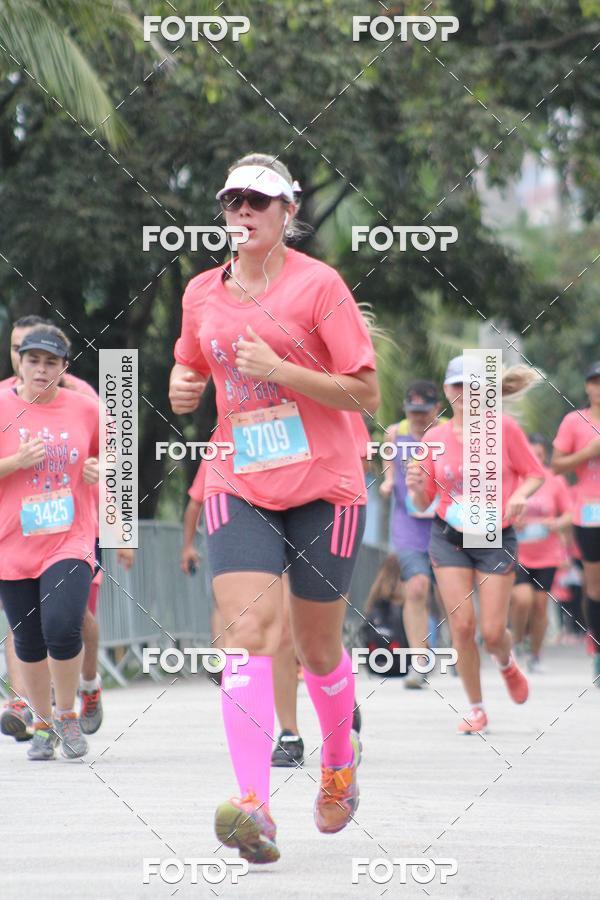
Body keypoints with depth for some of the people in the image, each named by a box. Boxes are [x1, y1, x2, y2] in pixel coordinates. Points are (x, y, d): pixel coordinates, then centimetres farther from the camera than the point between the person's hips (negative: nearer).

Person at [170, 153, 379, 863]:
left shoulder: (318, 285, -7)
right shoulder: (202, 293, 8)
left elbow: (365, 393, -9)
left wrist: (278, 369, -19)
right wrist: (182, 386, 2)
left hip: (324, 488, -2)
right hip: (239, 487, 2)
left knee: (317, 648, 8)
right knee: (247, 629, -18)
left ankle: (339, 758, 39)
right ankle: (253, 806, -29)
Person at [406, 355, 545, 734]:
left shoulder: (504, 428, -7)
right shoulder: (435, 438, -1)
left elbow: (536, 473, 1)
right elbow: (424, 502, 6)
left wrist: (521, 495, -19)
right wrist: (417, 486, -16)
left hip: (496, 539, -2)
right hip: (449, 539, 2)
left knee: (493, 631, -5)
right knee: (461, 625, -6)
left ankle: (507, 663, 34)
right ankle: (476, 709, 11)